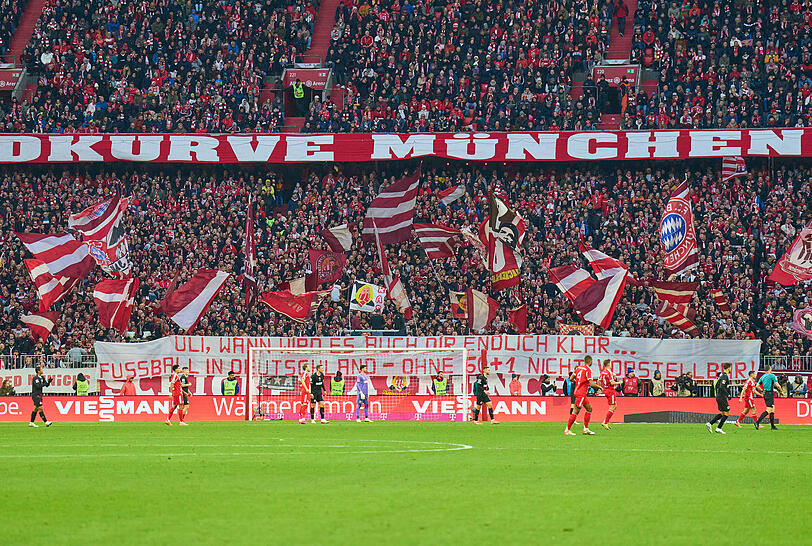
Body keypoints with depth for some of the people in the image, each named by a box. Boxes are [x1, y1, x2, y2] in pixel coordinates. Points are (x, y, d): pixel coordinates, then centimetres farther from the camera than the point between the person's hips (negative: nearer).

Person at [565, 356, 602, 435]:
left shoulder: (578, 367, 10)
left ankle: (586, 429, 15)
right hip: (581, 394, -9)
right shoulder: (588, 370, -14)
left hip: (577, 391, 9)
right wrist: (599, 387, -3)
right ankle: (567, 430, -6)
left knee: (589, 408, 15)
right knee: (575, 411, -7)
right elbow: (591, 384, -19)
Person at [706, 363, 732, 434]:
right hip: (722, 397, -10)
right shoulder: (725, 376, -15)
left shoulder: (722, 375, 14)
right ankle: (719, 428, -2)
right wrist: (728, 395, -19)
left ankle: (710, 423, 8)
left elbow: (716, 385, 21)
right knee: (727, 413, -2)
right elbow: (722, 387, -25)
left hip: (718, 396, 10)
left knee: (722, 413, 15)